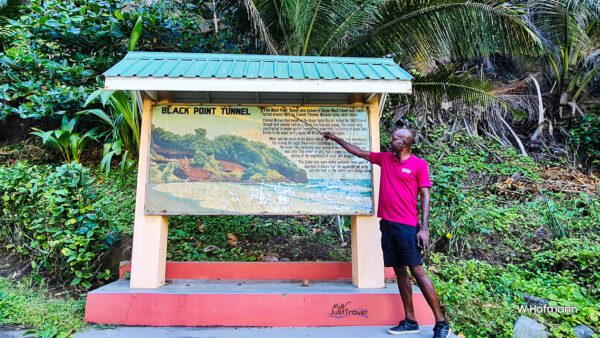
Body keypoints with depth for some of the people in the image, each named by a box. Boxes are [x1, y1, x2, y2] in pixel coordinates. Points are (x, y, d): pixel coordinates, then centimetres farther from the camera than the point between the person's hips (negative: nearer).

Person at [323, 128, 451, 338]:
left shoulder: (419, 164, -2)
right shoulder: (384, 158, 13)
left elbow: (425, 196, -4)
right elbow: (357, 152, 23)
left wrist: (424, 228, -11)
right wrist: (336, 139, 29)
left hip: (407, 226, -5)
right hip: (387, 224, 6)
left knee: (417, 271, -6)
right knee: (399, 272, 8)